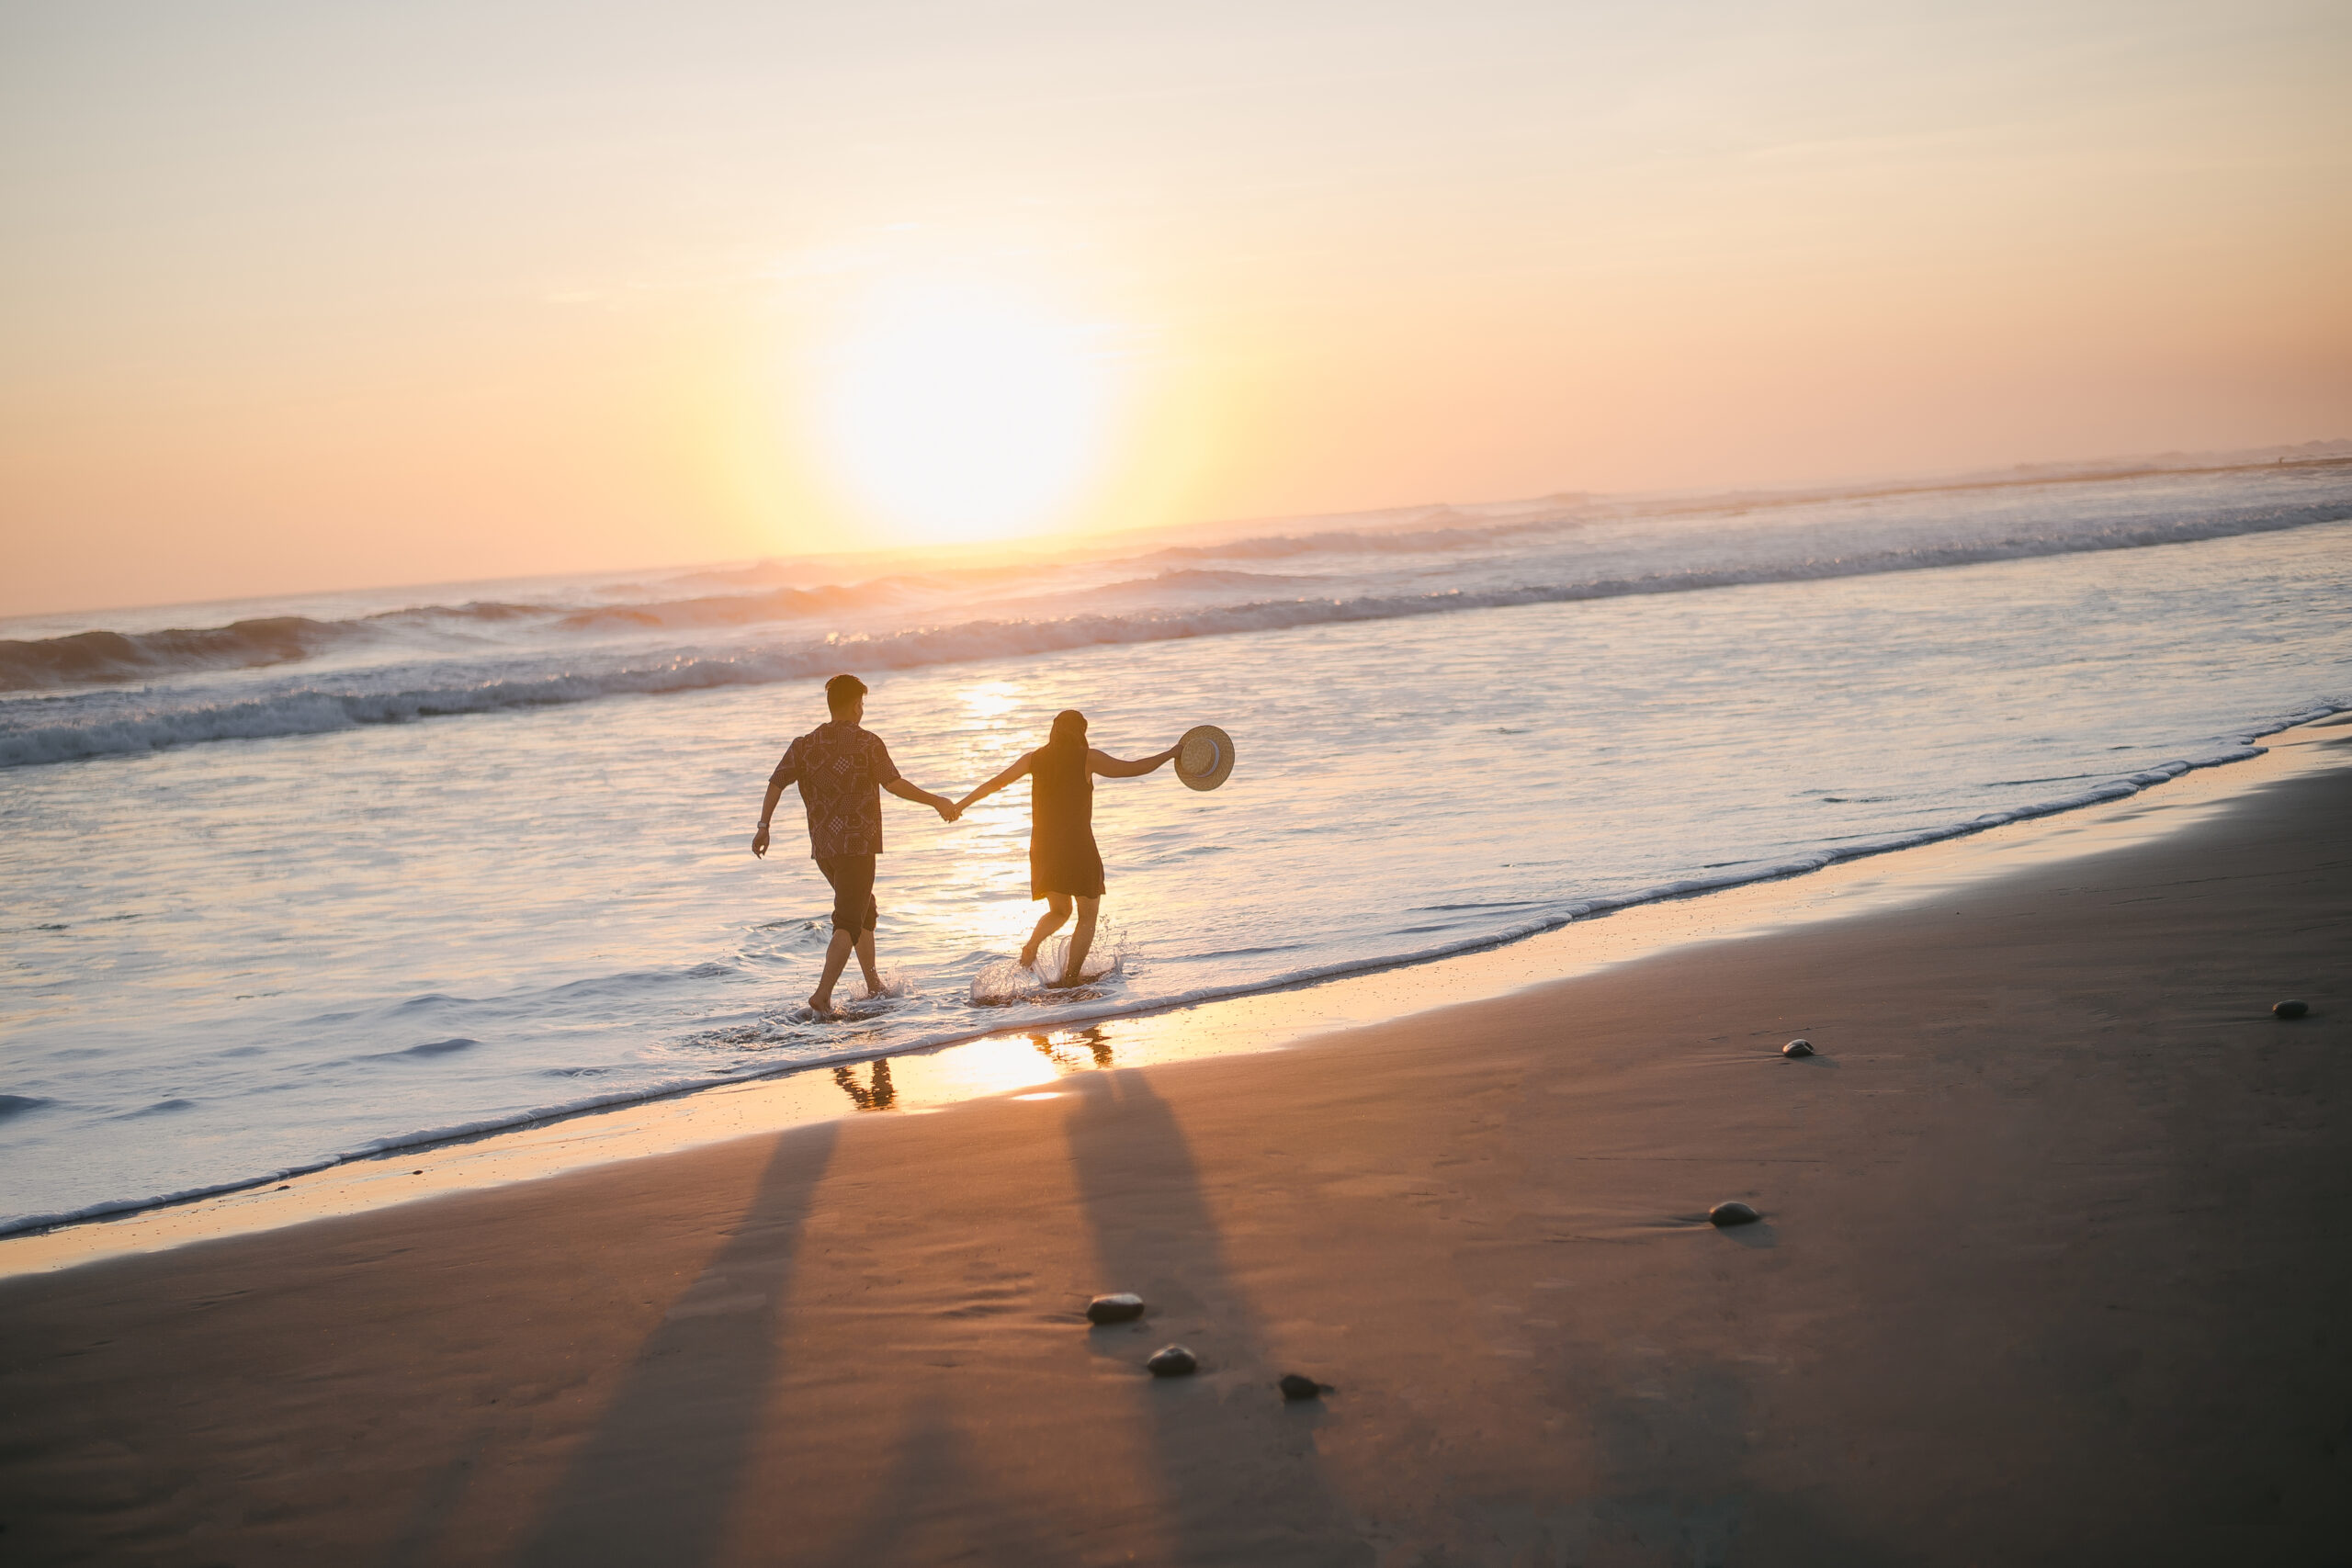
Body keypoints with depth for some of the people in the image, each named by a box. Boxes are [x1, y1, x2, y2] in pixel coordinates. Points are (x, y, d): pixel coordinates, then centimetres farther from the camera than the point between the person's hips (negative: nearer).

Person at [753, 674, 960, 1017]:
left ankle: (875, 986, 31)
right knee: (848, 922, -8)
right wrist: (936, 801, -4)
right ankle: (823, 995, -23)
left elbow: (776, 782, -1)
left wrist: (764, 827, 4)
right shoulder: (868, 743, -5)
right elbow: (894, 784, -13)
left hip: (822, 847, 6)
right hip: (857, 844, -6)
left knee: (865, 912, 24)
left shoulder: (805, 745, 8)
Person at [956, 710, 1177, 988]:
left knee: (1059, 911, 22)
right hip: (1078, 847, -4)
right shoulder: (1086, 758, -5)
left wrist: (960, 805, 22)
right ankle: (1069, 977, -1)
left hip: (1043, 847, 4)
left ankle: (1032, 945, -7)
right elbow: (1133, 769, -3)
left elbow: (995, 783, 11)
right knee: (1088, 916, 11)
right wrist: (1172, 754, 9)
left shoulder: (1035, 759, 5)